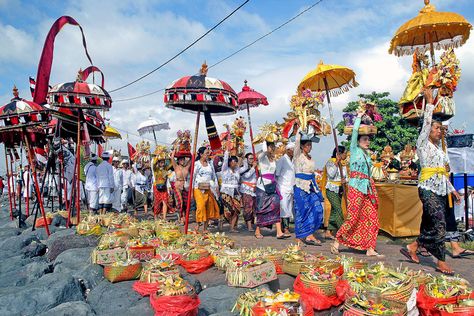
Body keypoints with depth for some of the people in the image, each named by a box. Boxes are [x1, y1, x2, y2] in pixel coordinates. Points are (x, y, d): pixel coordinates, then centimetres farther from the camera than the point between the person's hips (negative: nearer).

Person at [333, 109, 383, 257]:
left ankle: (370, 249, 8)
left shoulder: (367, 153, 16)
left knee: (372, 218, 3)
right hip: (356, 188, -7)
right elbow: (355, 132, -5)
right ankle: (337, 242, 9)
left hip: (368, 189, 7)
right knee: (353, 218, -7)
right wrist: (359, 117, 3)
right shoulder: (355, 150, -1)